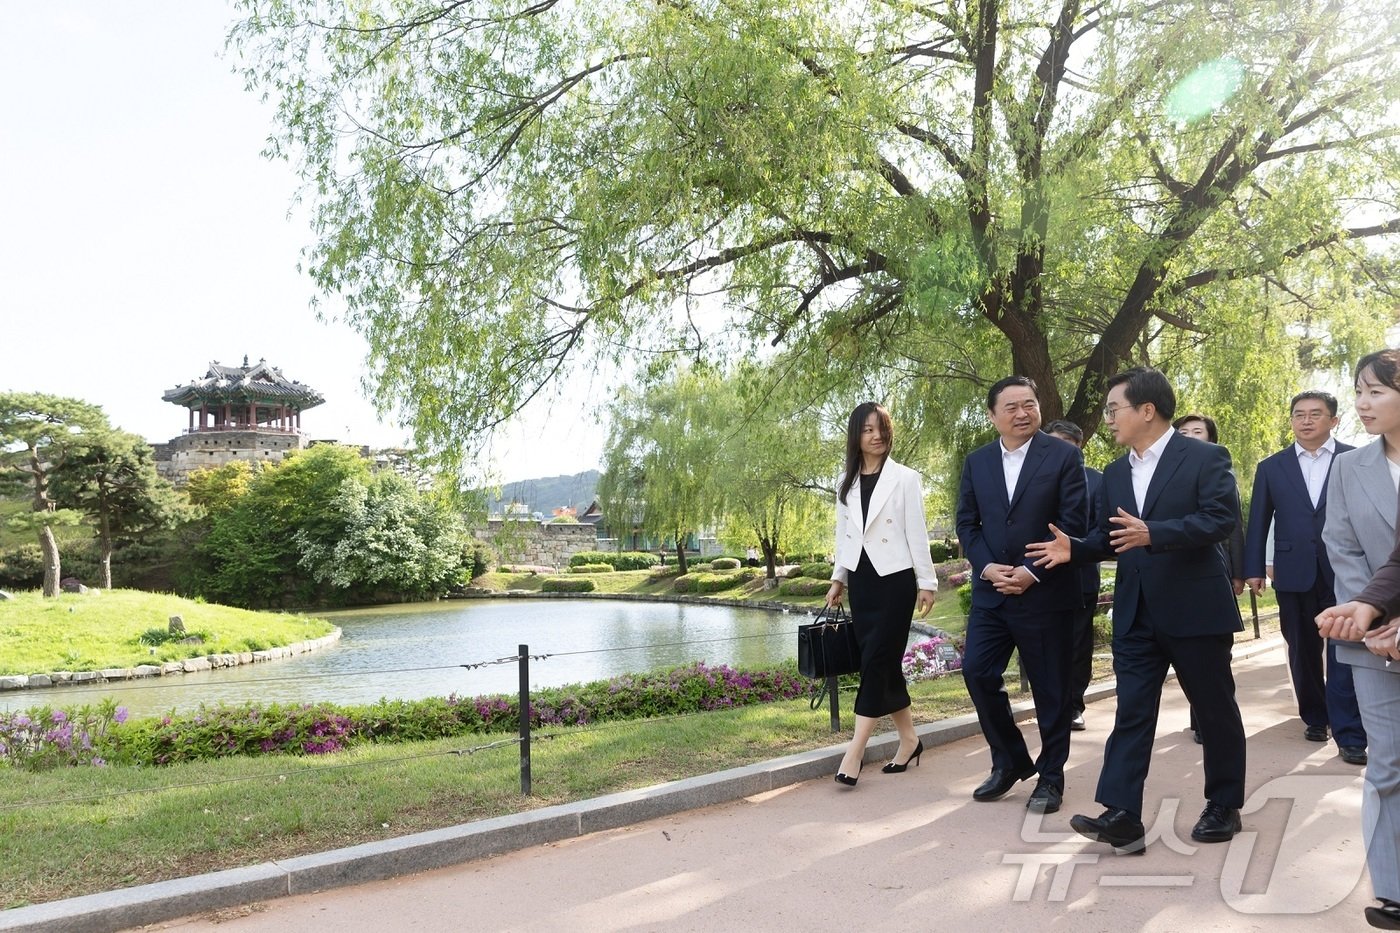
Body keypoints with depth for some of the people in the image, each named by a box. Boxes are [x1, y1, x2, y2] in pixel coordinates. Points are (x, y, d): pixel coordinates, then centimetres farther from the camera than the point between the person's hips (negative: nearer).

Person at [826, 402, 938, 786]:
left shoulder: (905, 478, -4)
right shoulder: (847, 482, 9)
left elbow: (917, 534, -5)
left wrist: (926, 582, -7)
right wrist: (838, 577, 14)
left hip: (895, 578, -5)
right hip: (861, 580, 5)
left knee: (876, 660, -8)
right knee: (883, 663, 8)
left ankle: (855, 751, -7)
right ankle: (909, 739, 22)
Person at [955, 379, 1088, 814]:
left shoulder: (1063, 455, -4)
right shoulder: (976, 462, 9)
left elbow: (1073, 523, -9)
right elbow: (966, 522, 8)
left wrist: (1031, 572, -15)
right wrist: (987, 567, -9)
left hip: (1045, 592, -4)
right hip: (991, 591, 4)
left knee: (1050, 688, 5)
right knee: (977, 671, 0)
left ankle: (1051, 776, 22)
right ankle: (1010, 761, 20)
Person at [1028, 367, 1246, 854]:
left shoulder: (1205, 458, -8)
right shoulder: (1115, 473, 12)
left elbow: (1222, 518, -19)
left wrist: (1153, 534, -30)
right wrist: (1075, 548, -6)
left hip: (1195, 608, -5)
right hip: (1136, 614, 6)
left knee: (1215, 709, 11)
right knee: (1131, 713, 0)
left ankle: (1224, 806, 28)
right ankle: (1121, 815, -2)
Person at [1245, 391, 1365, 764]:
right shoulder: (1271, 467, 8)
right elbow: (1258, 522, 7)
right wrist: (1253, 570, 2)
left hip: (1345, 573, -2)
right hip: (1294, 575, 2)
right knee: (1303, 653, 12)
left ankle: (1349, 734, 0)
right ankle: (1314, 718, 27)